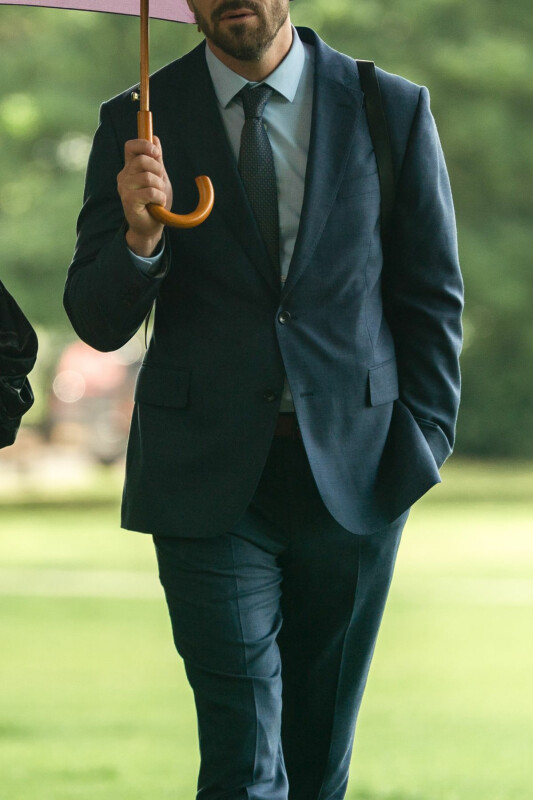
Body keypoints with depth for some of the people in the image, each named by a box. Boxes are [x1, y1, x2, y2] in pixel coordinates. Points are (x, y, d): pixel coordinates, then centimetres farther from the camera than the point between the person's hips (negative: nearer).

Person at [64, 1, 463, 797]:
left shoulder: (393, 111, 2)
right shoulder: (139, 124, 1)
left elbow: (432, 301, 8)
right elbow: (99, 323, 1)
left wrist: (420, 452, 0)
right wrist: (140, 237, -19)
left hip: (353, 476, 1)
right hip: (212, 479, -1)